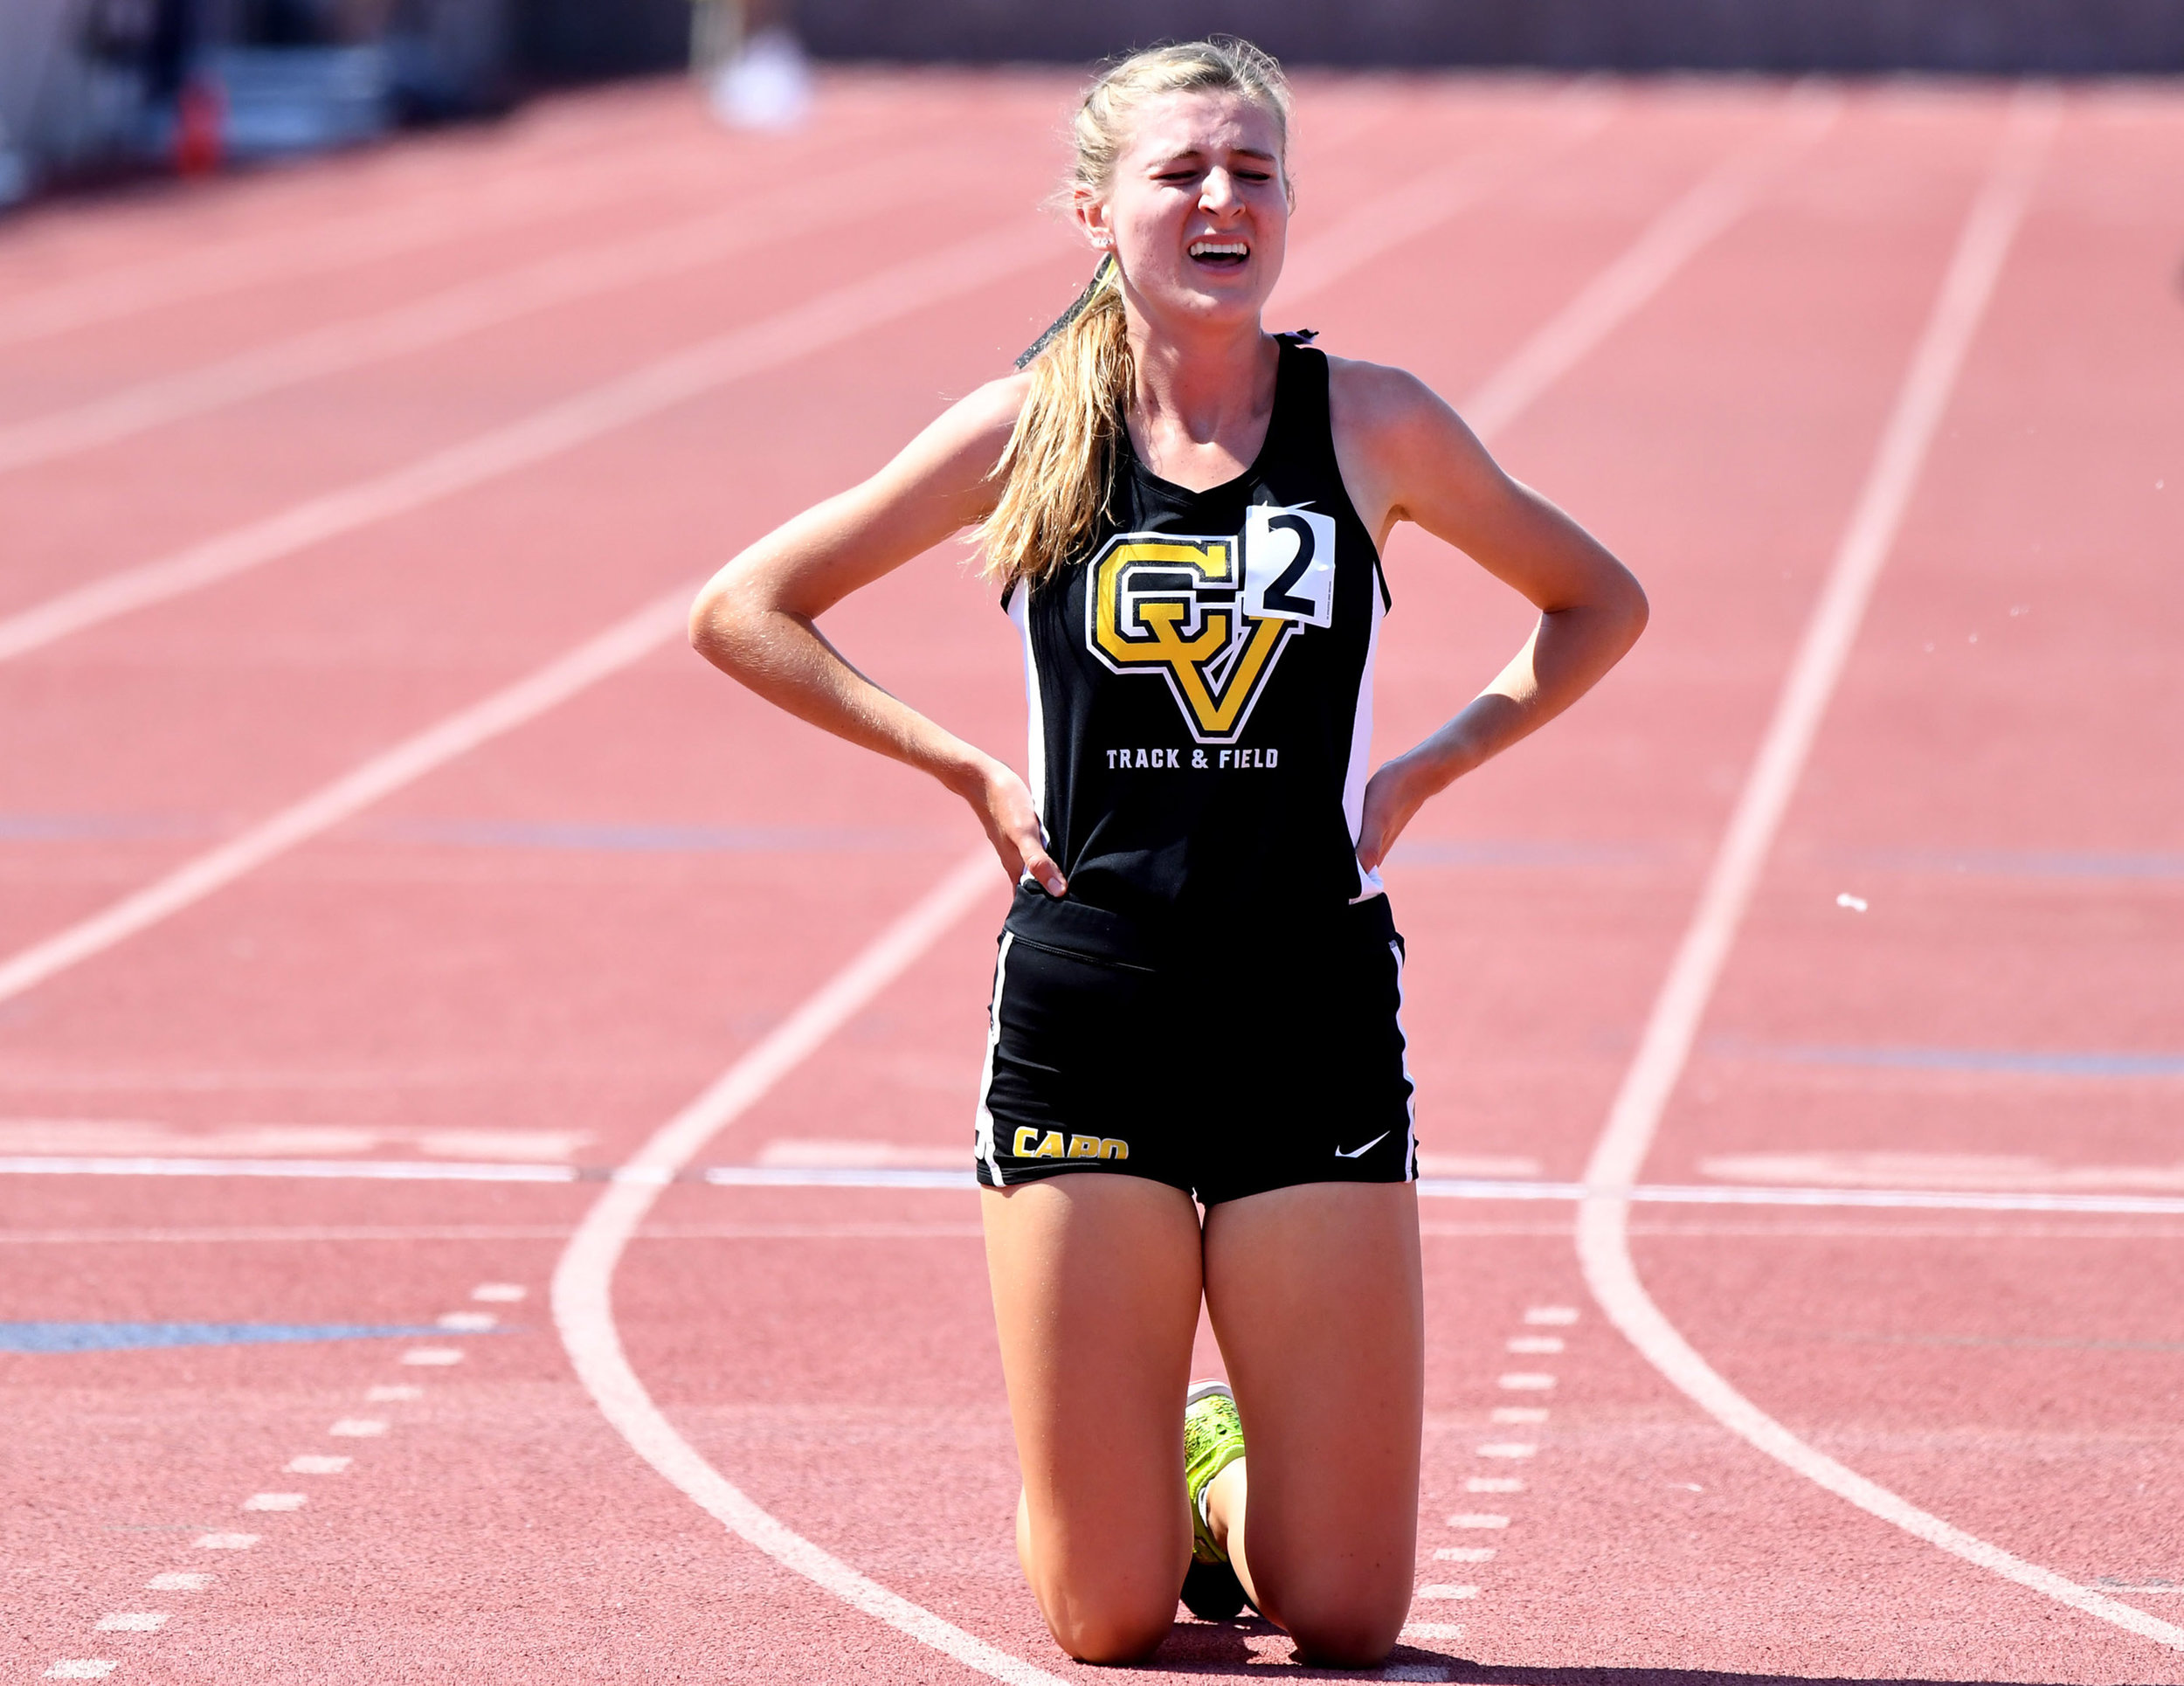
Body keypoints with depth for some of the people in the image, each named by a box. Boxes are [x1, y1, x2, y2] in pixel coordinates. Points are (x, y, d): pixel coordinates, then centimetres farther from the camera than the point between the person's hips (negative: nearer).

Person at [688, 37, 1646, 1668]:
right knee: (1108, 1620, 0)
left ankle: (1227, 1481, 31)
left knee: (1346, 1617, -2)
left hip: (1318, 1028, 1)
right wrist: (966, 768, 0)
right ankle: (1157, 1501, 34)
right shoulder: (1028, 433, 1)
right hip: (1084, 1025, -1)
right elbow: (744, 611, 8)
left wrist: (1432, 765, 4)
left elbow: (1599, 603, 17)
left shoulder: (1369, 422, 3)